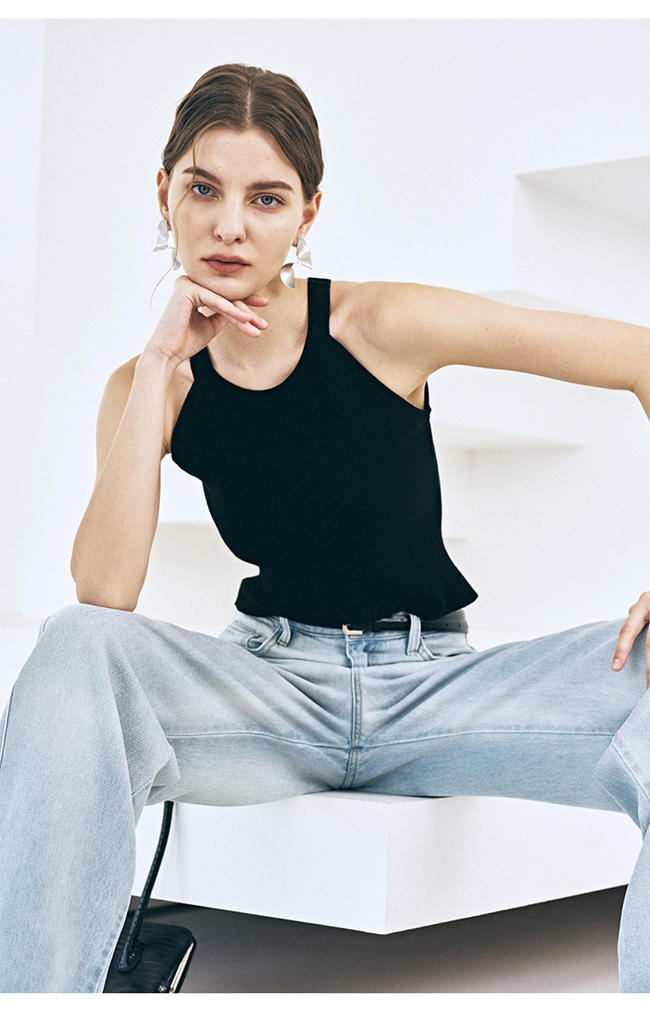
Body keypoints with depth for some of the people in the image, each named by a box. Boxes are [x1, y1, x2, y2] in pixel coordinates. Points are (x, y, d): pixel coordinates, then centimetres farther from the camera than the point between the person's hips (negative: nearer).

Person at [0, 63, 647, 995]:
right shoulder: (152, 384, -1)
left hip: (434, 683, -1)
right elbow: (103, 595, -17)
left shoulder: (382, 325, -9)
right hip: (274, 690, 1)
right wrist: (159, 362, -17)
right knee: (75, 651, -28)